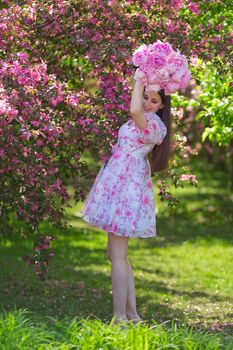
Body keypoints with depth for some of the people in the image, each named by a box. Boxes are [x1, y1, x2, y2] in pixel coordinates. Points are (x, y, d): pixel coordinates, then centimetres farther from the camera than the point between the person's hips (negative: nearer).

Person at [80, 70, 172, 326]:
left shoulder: (153, 123, -17)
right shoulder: (142, 120, 13)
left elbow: (135, 110, -36)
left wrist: (140, 81, -25)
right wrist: (140, 83, 23)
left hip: (128, 187, -11)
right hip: (119, 184, 11)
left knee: (117, 254, -10)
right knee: (116, 253, 13)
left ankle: (120, 316, -9)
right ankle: (131, 313, 15)